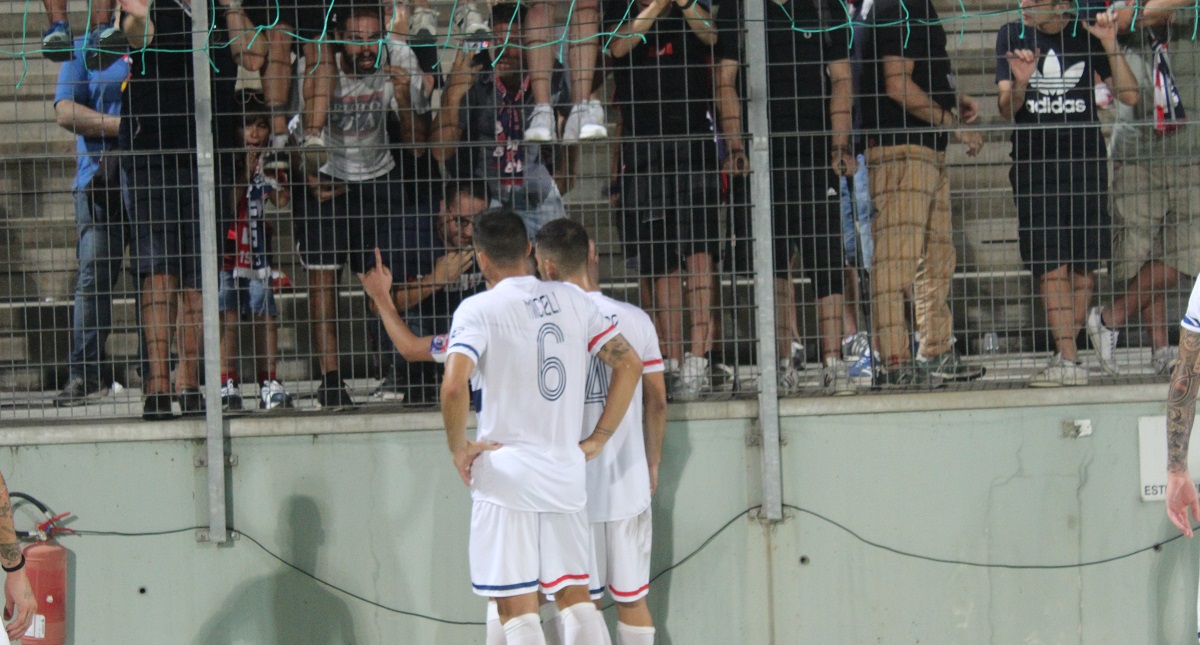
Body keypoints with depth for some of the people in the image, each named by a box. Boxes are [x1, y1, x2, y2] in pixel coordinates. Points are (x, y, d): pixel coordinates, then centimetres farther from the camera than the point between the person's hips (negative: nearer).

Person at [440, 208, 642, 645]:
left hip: (505, 476, -5)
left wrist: (458, 448, -7)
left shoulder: (479, 309, -8)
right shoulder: (572, 300, 8)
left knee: (516, 609, -1)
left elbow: (454, 386, -22)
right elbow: (629, 364, 9)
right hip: (566, 474, 5)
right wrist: (597, 440, 11)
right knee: (575, 598, 10)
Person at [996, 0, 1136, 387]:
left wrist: (1110, 47, -12)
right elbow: (1006, 109, -1)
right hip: (1034, 164, -1)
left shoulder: (1086, 36, 4)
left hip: (1086, 163, 1)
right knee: (1052, 267, -10)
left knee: (1084, 267, 1)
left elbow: (1129, 96, 0)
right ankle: (1069, 362, -12)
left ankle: (1066, 354, 14)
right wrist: (1019, 83, -22)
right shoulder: (1013, 36, 5)